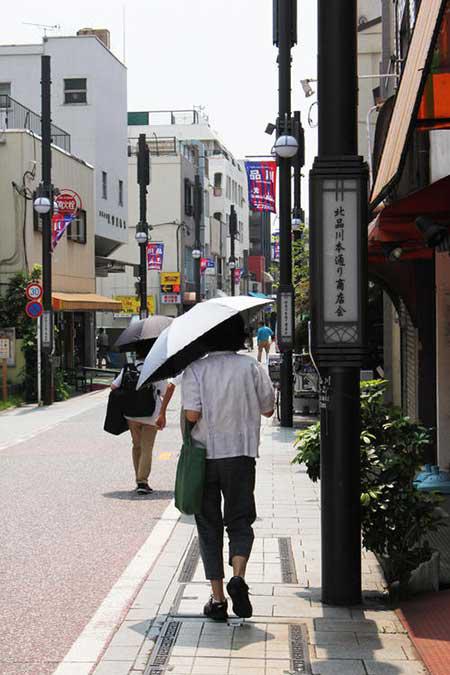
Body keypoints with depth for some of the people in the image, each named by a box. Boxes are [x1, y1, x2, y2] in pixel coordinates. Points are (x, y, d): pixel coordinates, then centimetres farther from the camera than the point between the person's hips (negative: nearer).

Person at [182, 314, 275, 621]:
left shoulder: (195, 369, -6)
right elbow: (268, 409, 5)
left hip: (203, 455, 0)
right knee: (240, 522, 11)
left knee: (209, 526, 9)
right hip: (241, 454, 0)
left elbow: (192, 414, -15)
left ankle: (217, 598, 8)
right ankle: (238, 576, -16)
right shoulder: (251, 367, -2)